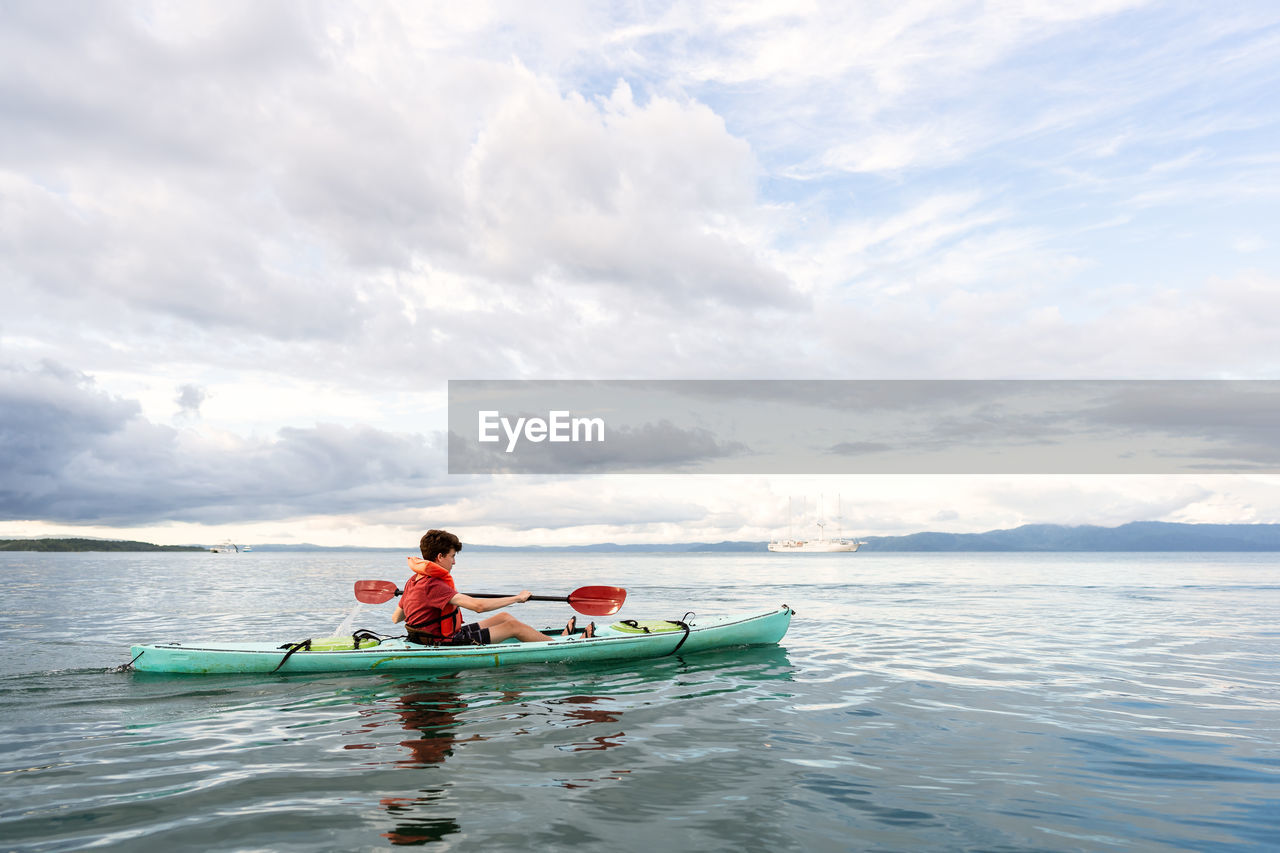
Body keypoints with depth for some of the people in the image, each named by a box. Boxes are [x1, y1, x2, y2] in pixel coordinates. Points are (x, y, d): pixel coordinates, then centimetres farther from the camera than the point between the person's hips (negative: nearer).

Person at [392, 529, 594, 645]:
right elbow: (478, 606, -32)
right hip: (444, 645, -10)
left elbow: (395, 618, 16)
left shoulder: (413, 581, 5)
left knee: (505, 617, 12)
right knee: (513, 626, -7)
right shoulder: (434, 585, -26)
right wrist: (517, 598, -21)